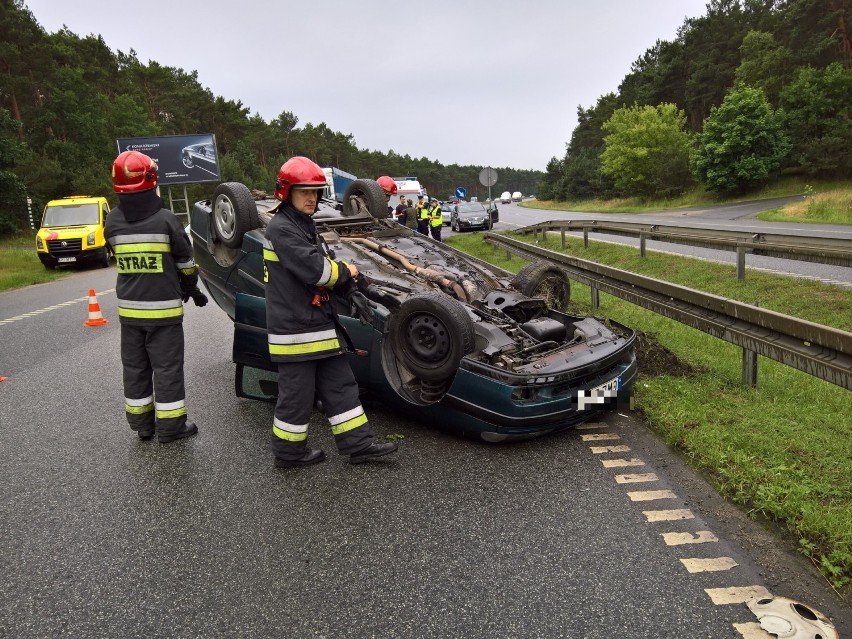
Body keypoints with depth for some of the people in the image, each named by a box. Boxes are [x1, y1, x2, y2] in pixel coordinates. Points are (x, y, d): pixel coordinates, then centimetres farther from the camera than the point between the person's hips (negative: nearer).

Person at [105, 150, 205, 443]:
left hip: (129, 308, 4)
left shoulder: (113, 222, -1)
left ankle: (142, 424, 25)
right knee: (167, 367, 4)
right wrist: (192, 289, 15)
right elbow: (185, 263, -4)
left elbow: (123, 260, 7)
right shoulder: (166, 219, -13)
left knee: (135, 367, 14)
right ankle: (170, 426, 11)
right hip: (163, 307, -4)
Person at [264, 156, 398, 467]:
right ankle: (289, 450, 21)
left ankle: (358, 444, 17)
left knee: (340, 385, 10)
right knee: (297, 393, 3)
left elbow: (327, 263, 16)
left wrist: (350, 291, -1)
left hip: (319, 324, 9)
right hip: (294, 330, -9)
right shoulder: (280, 228, -15)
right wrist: (347, 271, -7)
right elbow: (315, 270, -25)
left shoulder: (305, 226, 15)